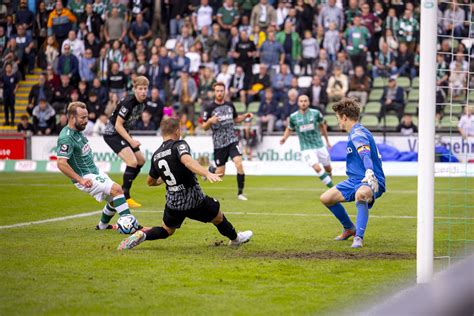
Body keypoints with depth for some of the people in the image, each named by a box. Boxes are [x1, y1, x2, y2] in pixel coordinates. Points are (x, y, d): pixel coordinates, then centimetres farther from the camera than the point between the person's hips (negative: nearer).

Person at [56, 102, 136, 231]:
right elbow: (61, 163, -30)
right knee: (116, 189, -22)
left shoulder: (77, 131, 8)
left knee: (114, 199, 13)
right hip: (86, 178, -10)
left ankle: (102, 225, 33)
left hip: (95, 172, 10)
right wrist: (80, 180, -30)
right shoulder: (66, 138, -22)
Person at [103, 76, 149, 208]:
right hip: (112, 133, -10)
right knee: (132, 162, -21)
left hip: (122, 132, 10)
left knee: (141, 160, 12)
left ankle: (123, 191, 23)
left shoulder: (143, 103, 0)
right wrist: (131, 141, -30)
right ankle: (125, 198, -13)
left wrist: (130, 138, 17)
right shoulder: (128, 103, -26)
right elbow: (118, 125, -25)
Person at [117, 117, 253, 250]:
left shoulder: (156, 155, 7)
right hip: (194, 200, -5)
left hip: (173, 203, 5)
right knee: (218, 217, 21)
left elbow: (150, 182, 21)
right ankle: (235, 238, 41)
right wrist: (207, 173, -48)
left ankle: (141, 235, -1)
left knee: (166, 230, 24)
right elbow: (187, 160, -35)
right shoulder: (179, 145, -12)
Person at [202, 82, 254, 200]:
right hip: (219, 143, -2)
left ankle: (240, 192, -6)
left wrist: (245, 116, 5)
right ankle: (209, 170, 39)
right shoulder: (209, 108, -6)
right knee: (220, 173, 2)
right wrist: (210, 121, -23)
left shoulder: (230, 105, 6)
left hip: (232, 140, 2)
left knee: (239, 164, -19)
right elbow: (204, 127, -2)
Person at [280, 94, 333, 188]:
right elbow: (289, 129, 12)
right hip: (306, 148, -2)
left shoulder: (316, 113, -4)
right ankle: (332, 187, -11)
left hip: (319, 145, 2)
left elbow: (322, 125, 12)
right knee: (317, 168, -22)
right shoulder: (293, 117, -5)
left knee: (328, 169, 10)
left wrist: (327, 140, 18)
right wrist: (284, 138, -7)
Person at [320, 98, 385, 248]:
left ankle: (359, 237, -42)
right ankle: (349, 229, 30)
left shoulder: (357, 133, -15)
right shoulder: (358, 132, 16)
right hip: (356, 180, 11)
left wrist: (369, 172, -52)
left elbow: (365, 153, -35)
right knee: (326, 198, 12)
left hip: (369, 181, -11)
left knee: (360, 195, -45)